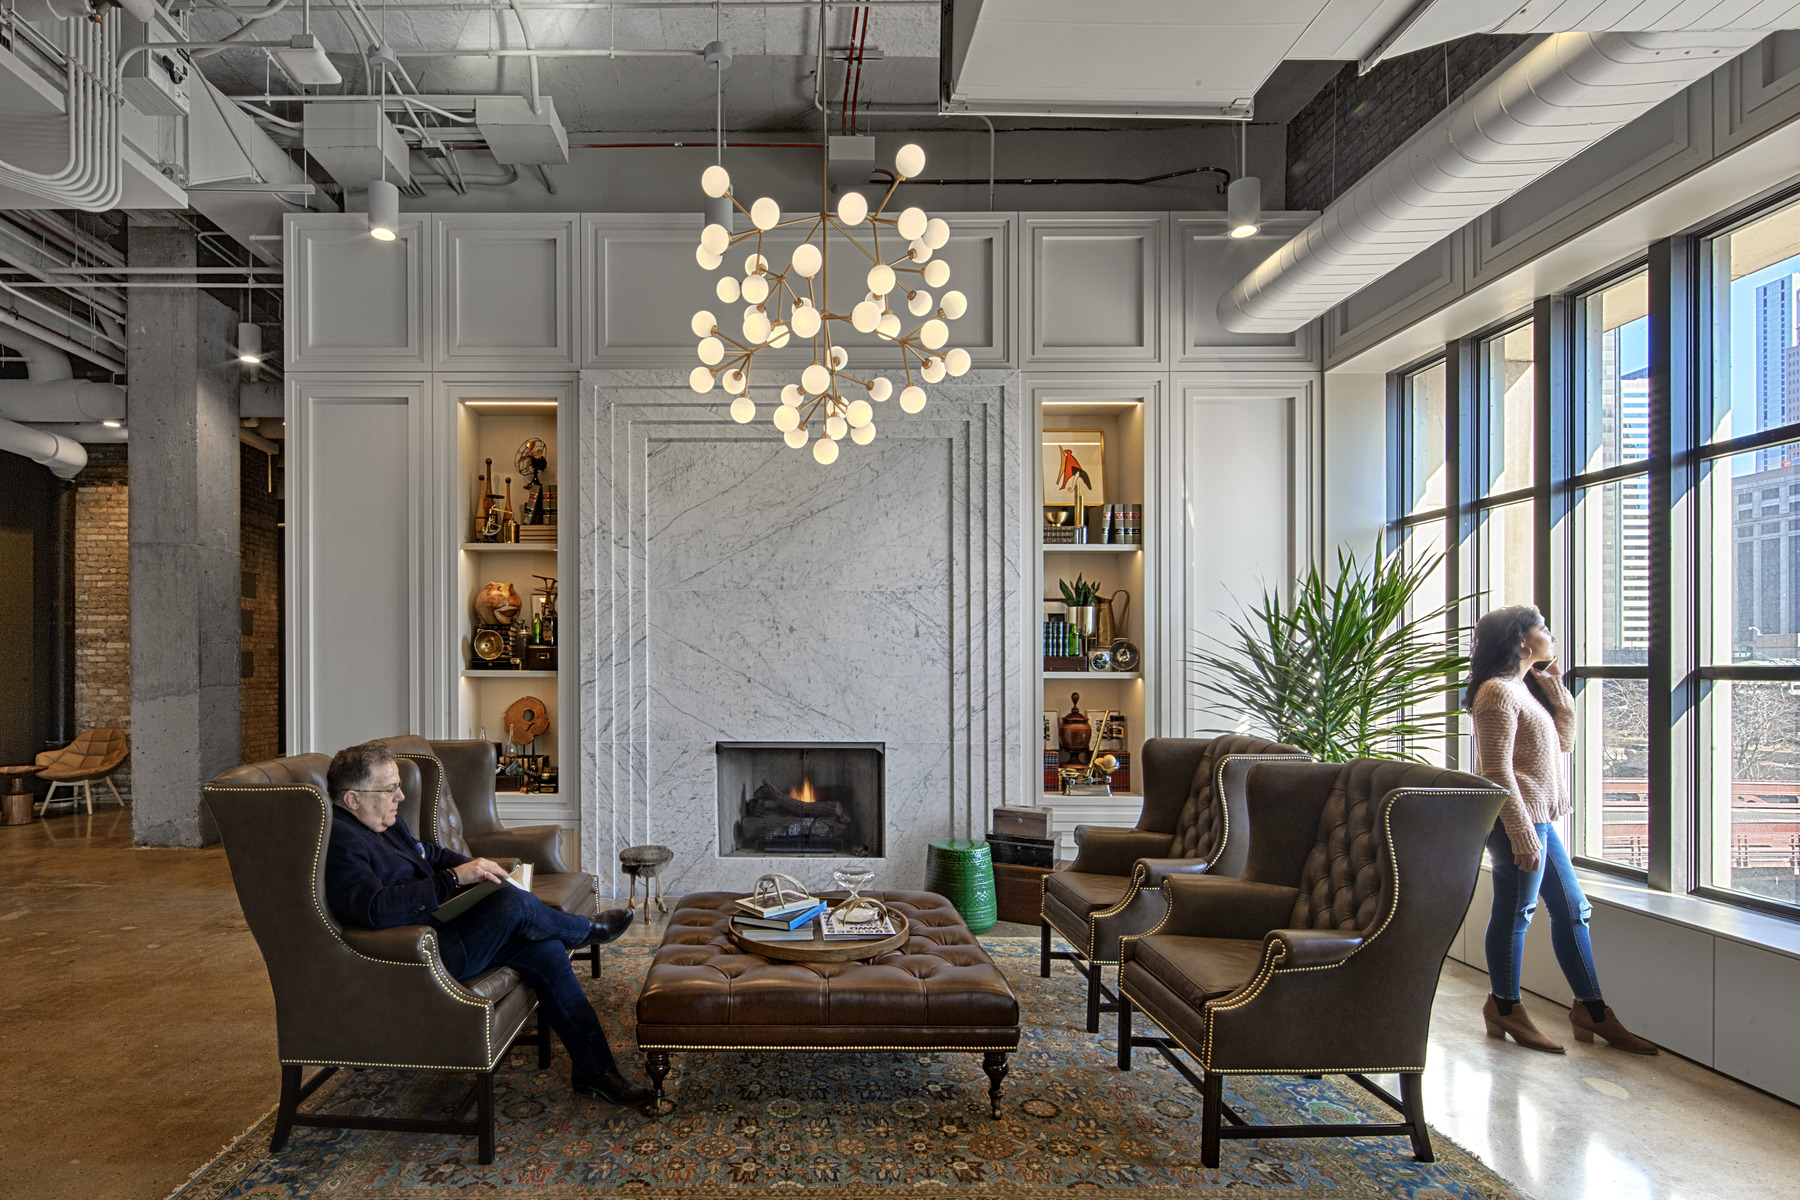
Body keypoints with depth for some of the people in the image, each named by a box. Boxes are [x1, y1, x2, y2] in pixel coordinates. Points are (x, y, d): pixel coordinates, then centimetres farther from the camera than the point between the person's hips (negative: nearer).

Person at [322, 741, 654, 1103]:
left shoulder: (386, 823, 14)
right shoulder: (338, 843, -19)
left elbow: (432, 855, 28)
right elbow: (376, 908, -34)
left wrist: (477, 868, 8)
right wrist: (455, 877, -31)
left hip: (445, 929, 10)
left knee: (546, 951, -3)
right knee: (514, 902, -24)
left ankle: (595, 1072, 5)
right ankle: (588, 930, 12)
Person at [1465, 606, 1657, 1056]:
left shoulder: (1528, 688, 17)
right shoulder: (1499, 691, -15)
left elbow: (1563, 742, 21)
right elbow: (1497, 770, -20)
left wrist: (1558, 692, 9)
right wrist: (1522, 834, -23)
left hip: (1539, 817, 10)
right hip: (1517, 819, -10)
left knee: (1572, 908, 13)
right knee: (1515, 911, -1)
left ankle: (1591, 1009, 21)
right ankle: (1505, 1007, 11)